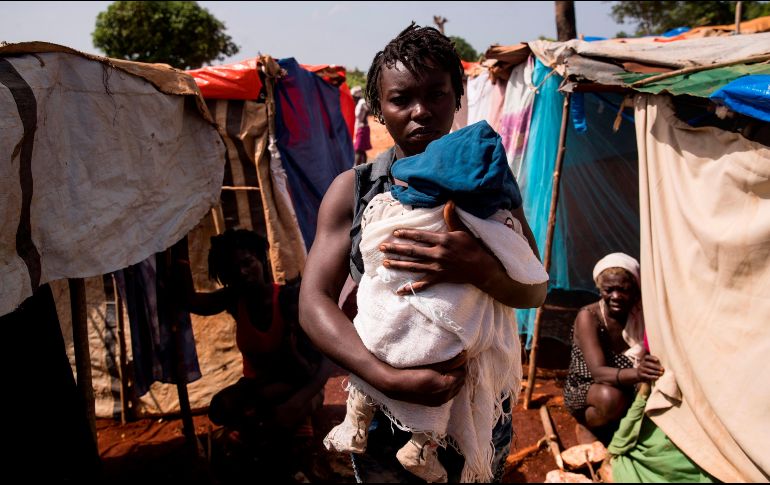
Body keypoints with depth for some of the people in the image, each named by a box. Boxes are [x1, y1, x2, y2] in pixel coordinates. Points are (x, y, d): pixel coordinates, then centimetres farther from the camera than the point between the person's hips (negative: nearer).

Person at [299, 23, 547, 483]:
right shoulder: (352, 189, -7)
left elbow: (534, 292, -8)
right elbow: (314, 302, -13)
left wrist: (479, 268, -30)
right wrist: (391, 378, -26)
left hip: (478, 408, 2)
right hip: (382, 411, -1)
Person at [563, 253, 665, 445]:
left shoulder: (640, 315, -9)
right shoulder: (589, 316, -20)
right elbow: (598, 372, -32)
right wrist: (637, 374, -52)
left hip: (629, 392, 4)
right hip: (584, 392, -4)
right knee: (610, 397, -36)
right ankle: (586, 428, -2)